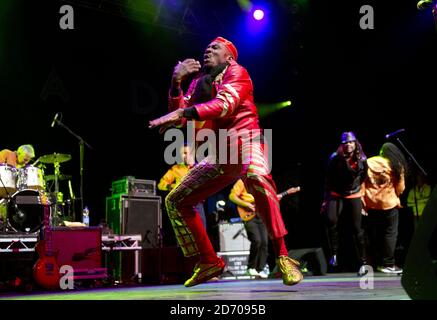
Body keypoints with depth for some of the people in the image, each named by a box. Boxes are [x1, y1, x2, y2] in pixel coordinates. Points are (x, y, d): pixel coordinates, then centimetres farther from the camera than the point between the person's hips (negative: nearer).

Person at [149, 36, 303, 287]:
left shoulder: (236, 72, -1)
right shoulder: (199, 81, 18)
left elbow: (224, 105, -21)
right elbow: (180, 116, 9)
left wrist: (183, 113, -28)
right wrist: (176, 83, -3)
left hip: (245, 141, -7)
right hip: (220, 153, 7)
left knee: (257, 179, -41)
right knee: (176, 201, 4)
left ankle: (283, 257, -36)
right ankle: (209, 262, 12)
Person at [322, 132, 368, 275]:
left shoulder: (361, 159, -4)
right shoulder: (335, 158, -9)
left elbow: (364, 178, 9)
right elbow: (329, 180, -3)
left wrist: (364, 198, 11)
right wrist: (326, 199, -3)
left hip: (354, 196, 1)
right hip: (337, 195, -1)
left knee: (357, 228, 1)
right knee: (331, 219, -26)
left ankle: (363, 262, 10)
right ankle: (334, 253, -11)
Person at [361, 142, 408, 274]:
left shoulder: (368, 164, -1)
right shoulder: (397, 166, -6)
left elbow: (362, 184, -3)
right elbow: (400, 187, 0)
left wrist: (363, 203, 1)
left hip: (371, 205, 3)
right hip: (389, 204, -3)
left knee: (374, 234, 13)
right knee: (390, 234, 4)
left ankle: (377, 262, 21)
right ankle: (388, 264, 2)